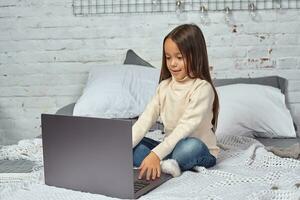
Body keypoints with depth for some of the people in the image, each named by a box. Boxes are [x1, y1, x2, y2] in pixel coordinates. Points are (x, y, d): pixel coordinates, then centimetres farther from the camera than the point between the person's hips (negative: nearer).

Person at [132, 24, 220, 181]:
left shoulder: (202, 88, -16)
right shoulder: (165, 86, 4)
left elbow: (186, 127, -27)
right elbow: (145, 120, -5)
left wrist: (156, 154, -38)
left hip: (199, 151, -6)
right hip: (170, 148, 7)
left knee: (191, 146, -40)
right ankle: (163, 165, -31)